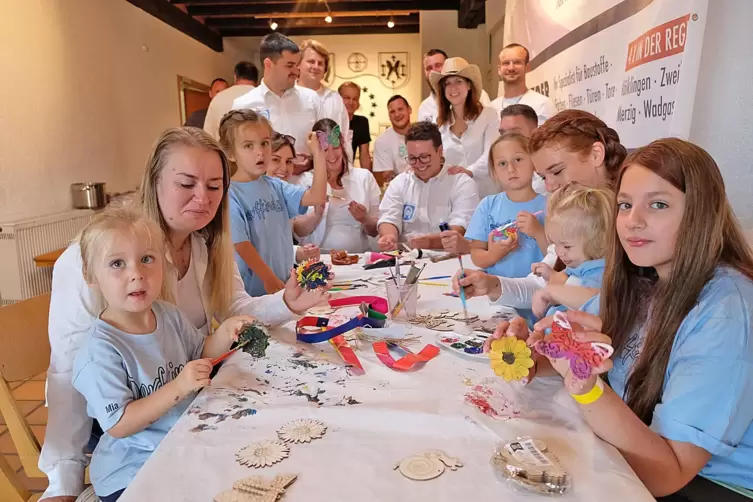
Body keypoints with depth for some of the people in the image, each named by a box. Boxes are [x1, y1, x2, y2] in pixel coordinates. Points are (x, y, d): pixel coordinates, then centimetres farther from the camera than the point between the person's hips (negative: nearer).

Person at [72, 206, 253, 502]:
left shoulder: (169, 315, -3)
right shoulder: (101, 351, -23)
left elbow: (200, 356, 12)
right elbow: (118, 425, -22)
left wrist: (224, 334, -7)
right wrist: (177, 388, -30)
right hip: (131, 474, -6)